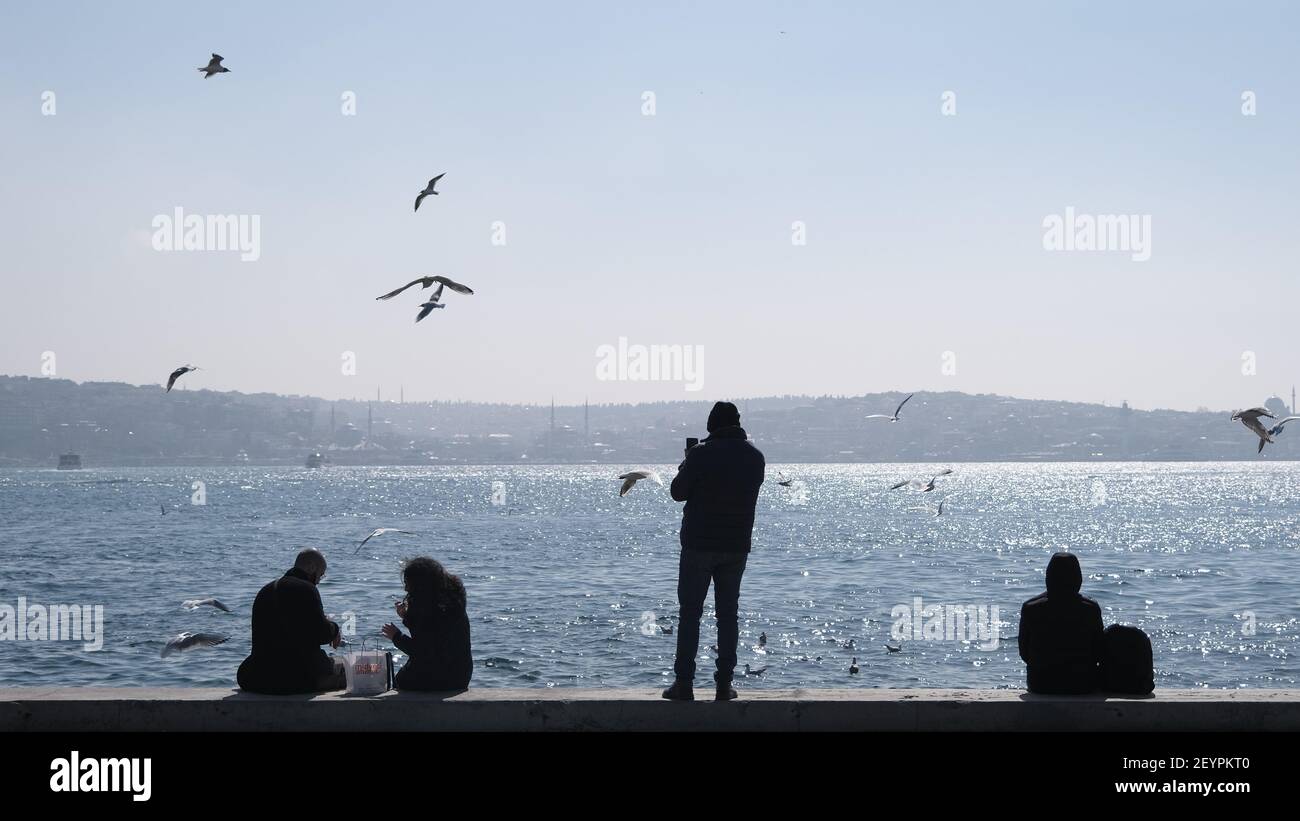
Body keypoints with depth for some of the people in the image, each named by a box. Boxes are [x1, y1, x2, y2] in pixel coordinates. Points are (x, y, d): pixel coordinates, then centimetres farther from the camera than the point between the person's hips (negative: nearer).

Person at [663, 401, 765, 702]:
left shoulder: (701, 454, -13)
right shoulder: (755, 456, 2)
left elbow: (678, 492, -4)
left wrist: (685, 467, 14)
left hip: (699, 544, -4)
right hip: (737, 547, 4)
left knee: (690, 613, 2)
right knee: (728, 614, 9)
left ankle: (684, 683, -1)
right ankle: (724, 684, 6)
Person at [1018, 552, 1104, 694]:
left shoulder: (1030, 608, -9)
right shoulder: (1091, 609, -9)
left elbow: (1024, 652, -2)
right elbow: (1099, 652, -2)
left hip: (1041, 684, 0)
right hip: (1083, 684, 0)